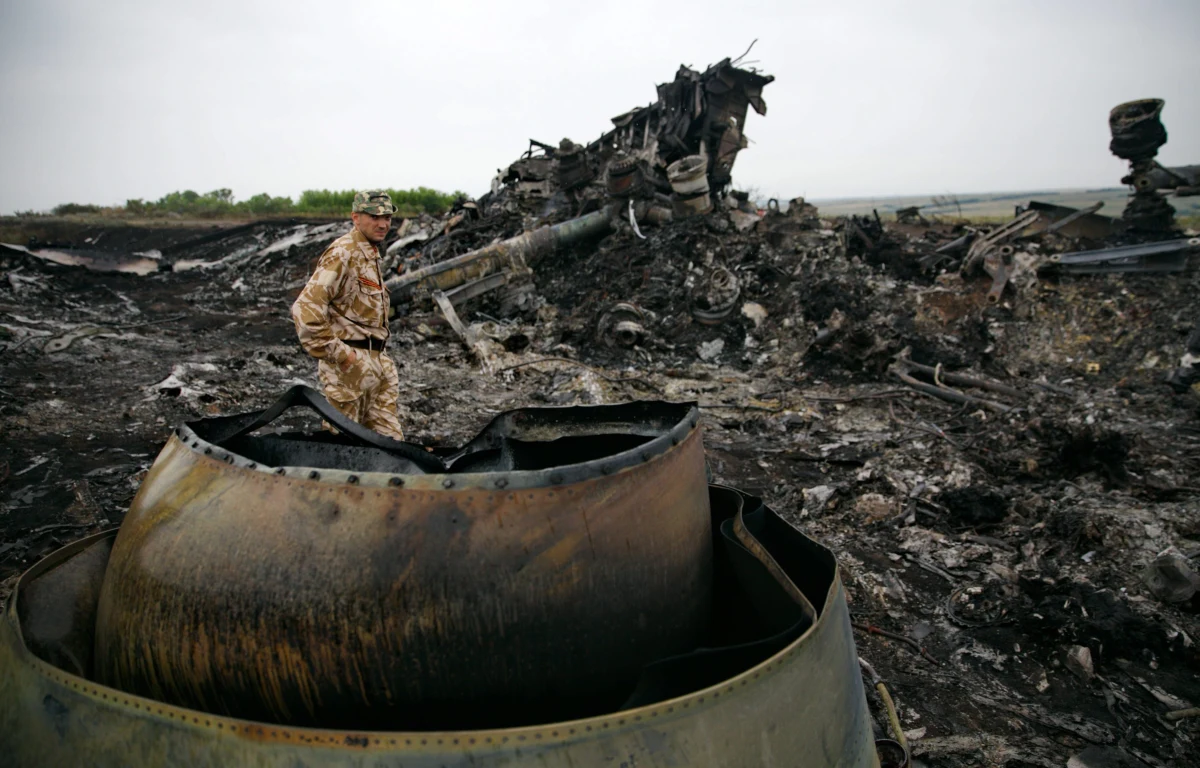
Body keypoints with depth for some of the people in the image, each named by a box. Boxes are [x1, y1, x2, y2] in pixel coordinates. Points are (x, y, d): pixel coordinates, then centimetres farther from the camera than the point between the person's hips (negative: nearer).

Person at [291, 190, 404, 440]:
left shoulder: (372, 255, 17)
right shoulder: (342, 254, -14)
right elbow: (305, 309, -23)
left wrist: (380, 352, 16)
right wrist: (337, 353, -20)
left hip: (379, 361, 9)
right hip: (350, 363, -9)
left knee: (390, 439, 10)